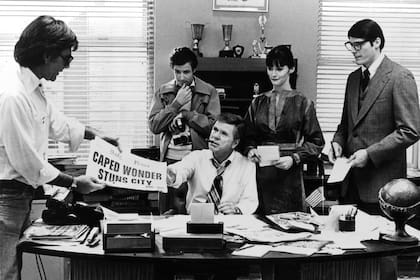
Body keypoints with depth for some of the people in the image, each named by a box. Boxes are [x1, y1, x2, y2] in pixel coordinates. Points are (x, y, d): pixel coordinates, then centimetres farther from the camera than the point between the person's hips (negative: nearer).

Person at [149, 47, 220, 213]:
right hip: (170, 159, 2)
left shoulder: (209, 92, 3)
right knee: (168, 212, 5)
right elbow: (154, 126, -1)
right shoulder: (163, 92, 9)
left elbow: (214, 127, -6)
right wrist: (177, 103, -7)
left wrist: (185, 114, -9)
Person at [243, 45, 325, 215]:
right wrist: (250, 150, -4)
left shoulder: (303, 104, 2)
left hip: (289, 175, -2)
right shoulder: (258, 103, 11)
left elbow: (316, 142, 1)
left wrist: (294, 158, -12)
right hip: (261, 175, 2)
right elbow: (248, 137, 16)